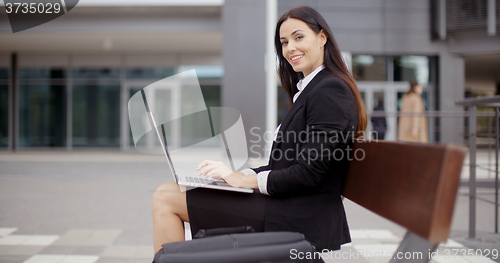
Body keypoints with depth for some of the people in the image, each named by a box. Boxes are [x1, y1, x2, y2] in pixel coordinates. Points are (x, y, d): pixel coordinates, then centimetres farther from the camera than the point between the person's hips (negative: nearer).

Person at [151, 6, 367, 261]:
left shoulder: (330, 89, -12)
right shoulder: (310, 88, 18)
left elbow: (309, 173, -19)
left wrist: (246, 180, -14)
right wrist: (237, 174, 5)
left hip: (300, 219, -9)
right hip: (289, 208, 9)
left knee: (165, 200, -10)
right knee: (166, 191, 6)